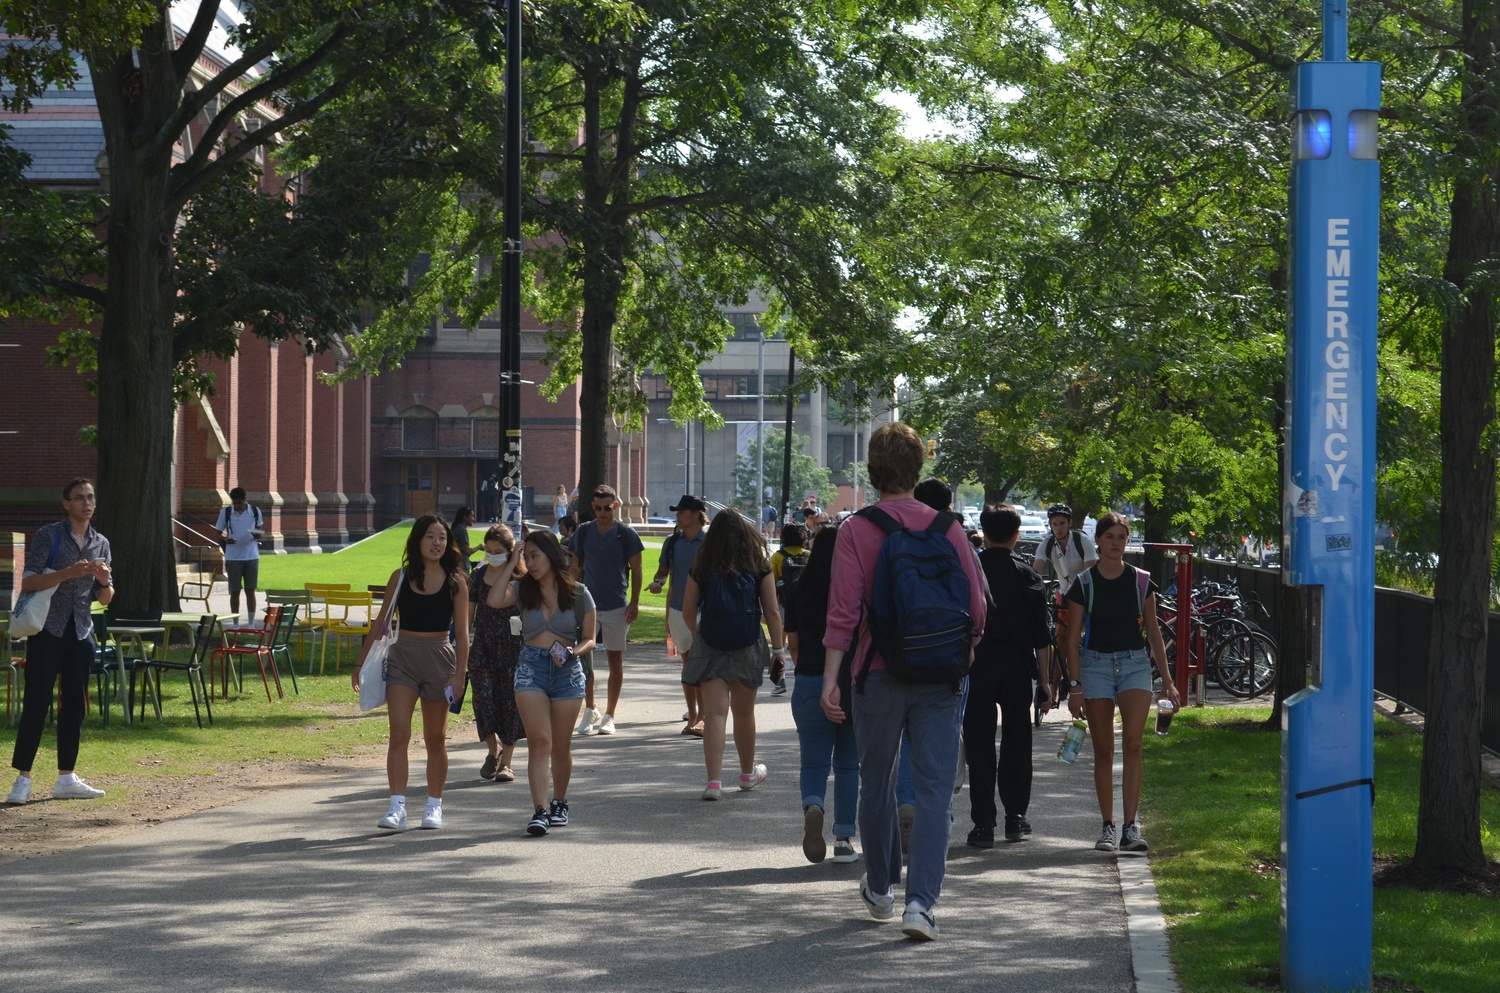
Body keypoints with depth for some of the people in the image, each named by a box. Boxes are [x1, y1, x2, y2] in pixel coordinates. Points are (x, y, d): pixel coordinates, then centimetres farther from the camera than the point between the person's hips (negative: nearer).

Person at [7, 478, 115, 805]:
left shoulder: (101, 544, 11)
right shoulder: (48, 536, -5)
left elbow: (105, 599, 14)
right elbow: (28, 582, -13)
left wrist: (104, 582, -9)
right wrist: (69, 572, -24)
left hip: (81, 632, 5)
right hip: (47, 630, -5)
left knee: (75, 706, 7)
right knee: (36, 704, -7)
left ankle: (66, 778, 14)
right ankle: (23, 779, -4)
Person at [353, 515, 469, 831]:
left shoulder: (456, 582, 1)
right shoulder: (401, 578, 4)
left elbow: (462, 632, -1)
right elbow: (381, 622, 10)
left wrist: (460, 673, -9)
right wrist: (361, 663, 9)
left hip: (440, 658, 0)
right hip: (402, 658, 1)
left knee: (435, 738, 9)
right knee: (399, 734, -11)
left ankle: (434, 806, 19)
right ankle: (397, 807, -14)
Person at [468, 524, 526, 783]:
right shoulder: (478, 576, 6)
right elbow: (468, 611, 11)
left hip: (512, 647, -2)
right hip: (482, 647, 2)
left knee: (510, 702, 1)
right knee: (484, 699, -5)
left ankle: (506, 762, 11)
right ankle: (493, 752, 18)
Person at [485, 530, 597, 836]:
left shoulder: (578, 594, 1)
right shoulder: (523, 590, 4)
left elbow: (589, 639, 6)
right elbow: (494, 600, -17)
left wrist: (572, 652, -16)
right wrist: (511, 563, -9)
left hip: (567, 671, 0)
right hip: (531, 667, 0)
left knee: (560, 746, 9)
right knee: (539, 741, -12)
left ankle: (559, 803, 29)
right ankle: (540, 810, -17)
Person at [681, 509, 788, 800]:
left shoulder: (701, 569, 0)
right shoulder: (759, 568, -2)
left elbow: (688, 611, 5)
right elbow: (771, 612, -3)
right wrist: (778, 648, 5)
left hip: (709, 646, 0)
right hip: (747, 648, 0)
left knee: (715, 712, -3)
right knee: (744, 712, 16)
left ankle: (714, 781, -14)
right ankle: (748, 773, 34)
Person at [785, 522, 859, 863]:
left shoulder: (799, 593, 0)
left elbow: (793, 644, 9)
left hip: (809, 683, 1)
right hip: (854, 683, -1)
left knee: (814, 763, 7)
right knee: (847, 764, 11)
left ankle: (812, 807, -24)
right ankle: (844, 838, 9)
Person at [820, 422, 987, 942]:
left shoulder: (856, 530, -5)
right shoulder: (947, 526, 0)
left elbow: (844, 611, -12)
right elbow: (975, 604, 1)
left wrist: (830, 677, -11)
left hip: (878, 675, 0)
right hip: (939, 680, 0)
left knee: (877, 785, 17)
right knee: (935, 791, -2)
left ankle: (880, 889, 34)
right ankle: (920, 901, -14)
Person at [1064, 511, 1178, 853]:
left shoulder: (1141, 582, 4)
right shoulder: (1084, 584, 0)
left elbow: (1153, 632, 11)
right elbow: (1073, 638, 1)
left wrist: (1167, 679, 9)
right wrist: (1074, 685, -5)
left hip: (1135, 664, 0)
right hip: (1095, 664, 0)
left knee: (1133, 743, -14)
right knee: (1103, 750, 3)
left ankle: (1131, 826, -17)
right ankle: (1108, 827, 11)